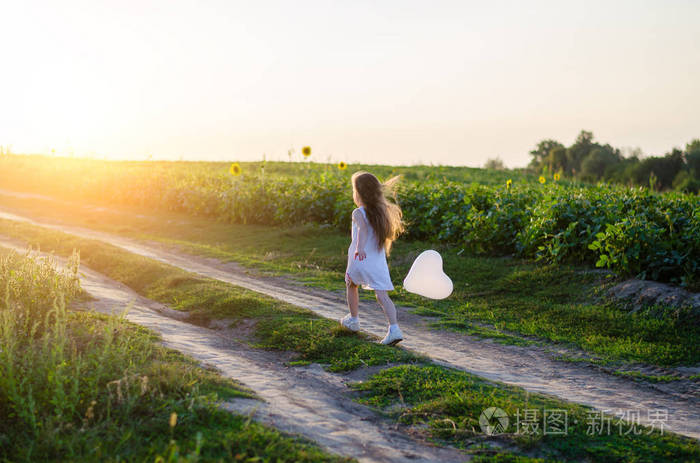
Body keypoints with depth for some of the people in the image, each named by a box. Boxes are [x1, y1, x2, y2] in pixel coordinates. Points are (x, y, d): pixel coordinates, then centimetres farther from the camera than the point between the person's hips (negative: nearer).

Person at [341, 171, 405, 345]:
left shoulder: (358, 213, -9)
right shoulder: (382, 211, 10)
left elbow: (363, 228, -29)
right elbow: (388, 234, 21)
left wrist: (359, 247, -44)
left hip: (360, 260, -4)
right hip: (379, 262, 4)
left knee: (352, 286, 24)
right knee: (382, 295, -3)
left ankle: (353, 319, 38)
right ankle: (394, 328, -19)